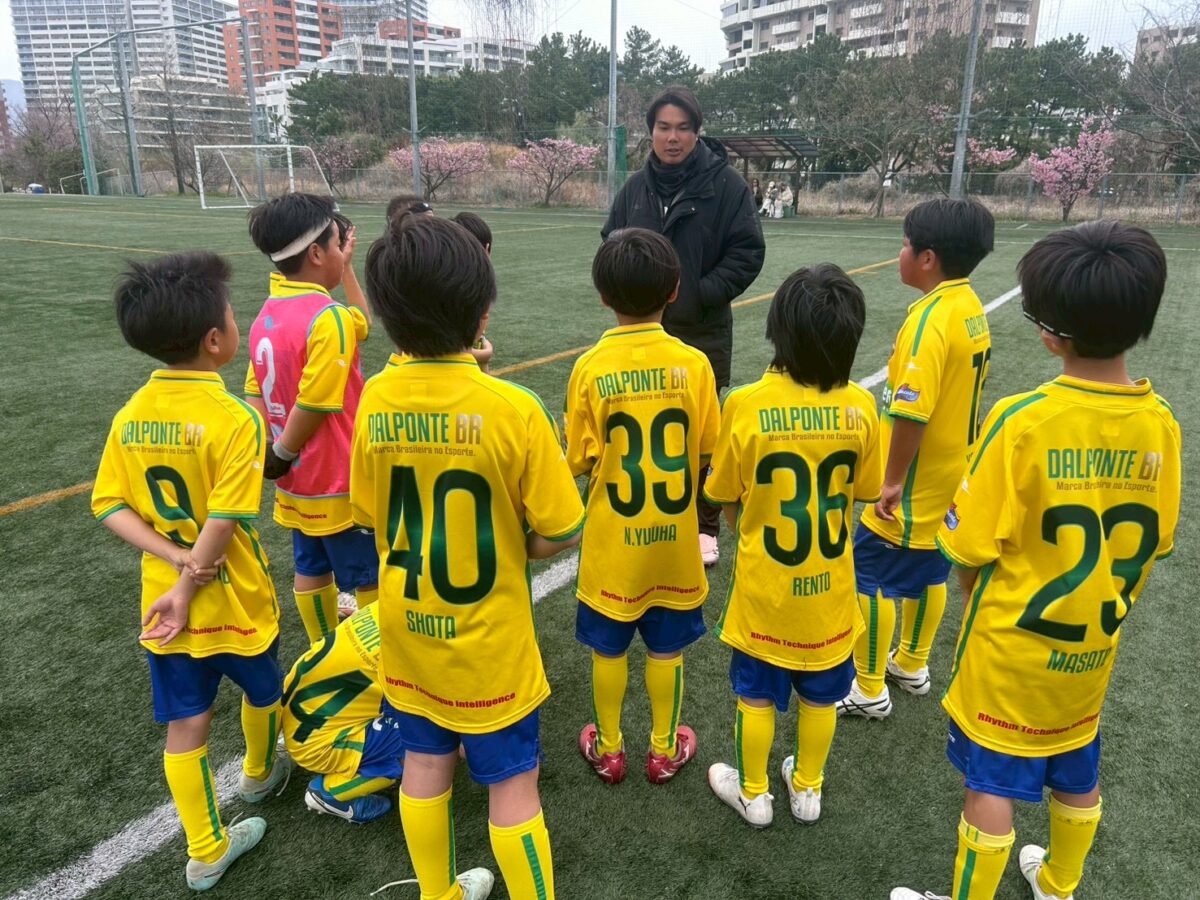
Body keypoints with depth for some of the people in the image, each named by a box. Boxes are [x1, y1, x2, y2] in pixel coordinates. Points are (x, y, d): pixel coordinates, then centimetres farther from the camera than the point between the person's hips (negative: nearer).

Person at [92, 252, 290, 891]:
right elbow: (223, 520, -25)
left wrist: (177, 561, -10)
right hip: (234, 600, -4)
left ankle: (207, 851, 28)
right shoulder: (235, 419, -22)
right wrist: (188, 587, -15)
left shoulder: (130, 416, -4)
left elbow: (110, 506, -4)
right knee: (261, 690, 25)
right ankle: (259, 773, 51)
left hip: (163, 597, 5)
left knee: (184, 724, 14)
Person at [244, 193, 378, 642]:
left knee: (312, 570, 21)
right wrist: (282, 455, -12)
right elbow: (313, 404, -24)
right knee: (371, 581, 7)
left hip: (299, 481, 9)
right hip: (338, 482, -9)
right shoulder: (328, 318, -24)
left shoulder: (267, 316, 3)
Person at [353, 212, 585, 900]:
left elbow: (370, 515, 1)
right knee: (513, 786, 13)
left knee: (427, 766, 23)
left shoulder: (376, 401, -11)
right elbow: (562, 532, -17)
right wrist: (510, 549, 1)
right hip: (488, 643, -5)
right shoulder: (511, 408, -23)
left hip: (408, 633, 5)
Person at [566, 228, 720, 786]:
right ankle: (664, 750, 33)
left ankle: (607, 750, 33)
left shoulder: (590, 368, -14)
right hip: (673, 535, 1)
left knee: (608, 648, 16)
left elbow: (577, 461, -9)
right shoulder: (693, 363, -11)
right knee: (665, 649, 16)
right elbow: (708, 451, -4)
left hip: (612, 538, -1)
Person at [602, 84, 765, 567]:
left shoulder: (725, 182, -6)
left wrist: (703, 293, -15)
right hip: (644, 329, 4)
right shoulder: (636, 187, 7)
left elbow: (748, 251, -8)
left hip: (704, 332, -4)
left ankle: (705, 527, 20)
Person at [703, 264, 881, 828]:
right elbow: (864, 492, -2)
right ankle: (807, 789, 41)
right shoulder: (860, 407, -15)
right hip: (830, 585, 2)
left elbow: (726, 497, -10)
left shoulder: (746, 405, -21)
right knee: (819, 693, 22)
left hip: (764, 582, -2)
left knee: (756, 692, 18)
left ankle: (753, 793, 36)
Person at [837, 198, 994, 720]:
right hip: (950, 474, 9)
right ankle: (912, 665, 39)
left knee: (870, 577, 3)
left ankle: (869, 690, 15)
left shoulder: (930, 319, -24)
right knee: (929, 572, 21)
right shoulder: (971, 309, 4)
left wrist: (892, 479, -19)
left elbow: (911, 412, -28)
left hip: (913, 485, -9)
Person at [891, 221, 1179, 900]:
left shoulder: (1022, 420, -25)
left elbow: (970, 543, -21)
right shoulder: (1160, 423, -9)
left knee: (992, 784, 10)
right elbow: (1155, 542, 2)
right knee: (1077, 773, 25)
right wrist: (1108, 608, 16)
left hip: (1013, 646, -5)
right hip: (1092, 648, 6)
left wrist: (973, 582, 1)